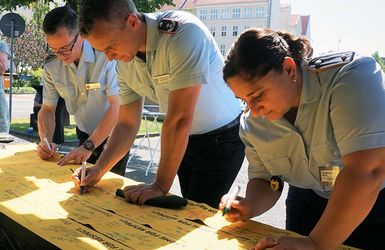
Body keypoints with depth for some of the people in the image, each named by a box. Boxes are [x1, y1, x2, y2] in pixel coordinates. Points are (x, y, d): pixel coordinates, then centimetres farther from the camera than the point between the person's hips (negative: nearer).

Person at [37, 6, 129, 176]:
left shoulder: (107, 55, -24)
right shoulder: (52, 68, -7)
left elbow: (117, 106, -26)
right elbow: (47, 109, 1)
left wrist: (88, 146, -28)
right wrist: (45, 141, -18)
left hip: (113, 136, -4)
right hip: (85, 136, 4)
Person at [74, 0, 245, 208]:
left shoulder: (184, 32, -31)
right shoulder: (124, 63, -8)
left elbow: (180, 119, -32)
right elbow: (127, 124, 2)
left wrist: (160, 186, -26)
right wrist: (98, 170, -11)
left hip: (221, 137, -6)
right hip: (184, 138, 6)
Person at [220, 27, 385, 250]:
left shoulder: (351, 76, -29)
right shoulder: (253, 123, -12)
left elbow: (366, 171, -36)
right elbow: (264, 180, -1)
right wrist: (250, 206, -23)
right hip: (308, 204, 4)